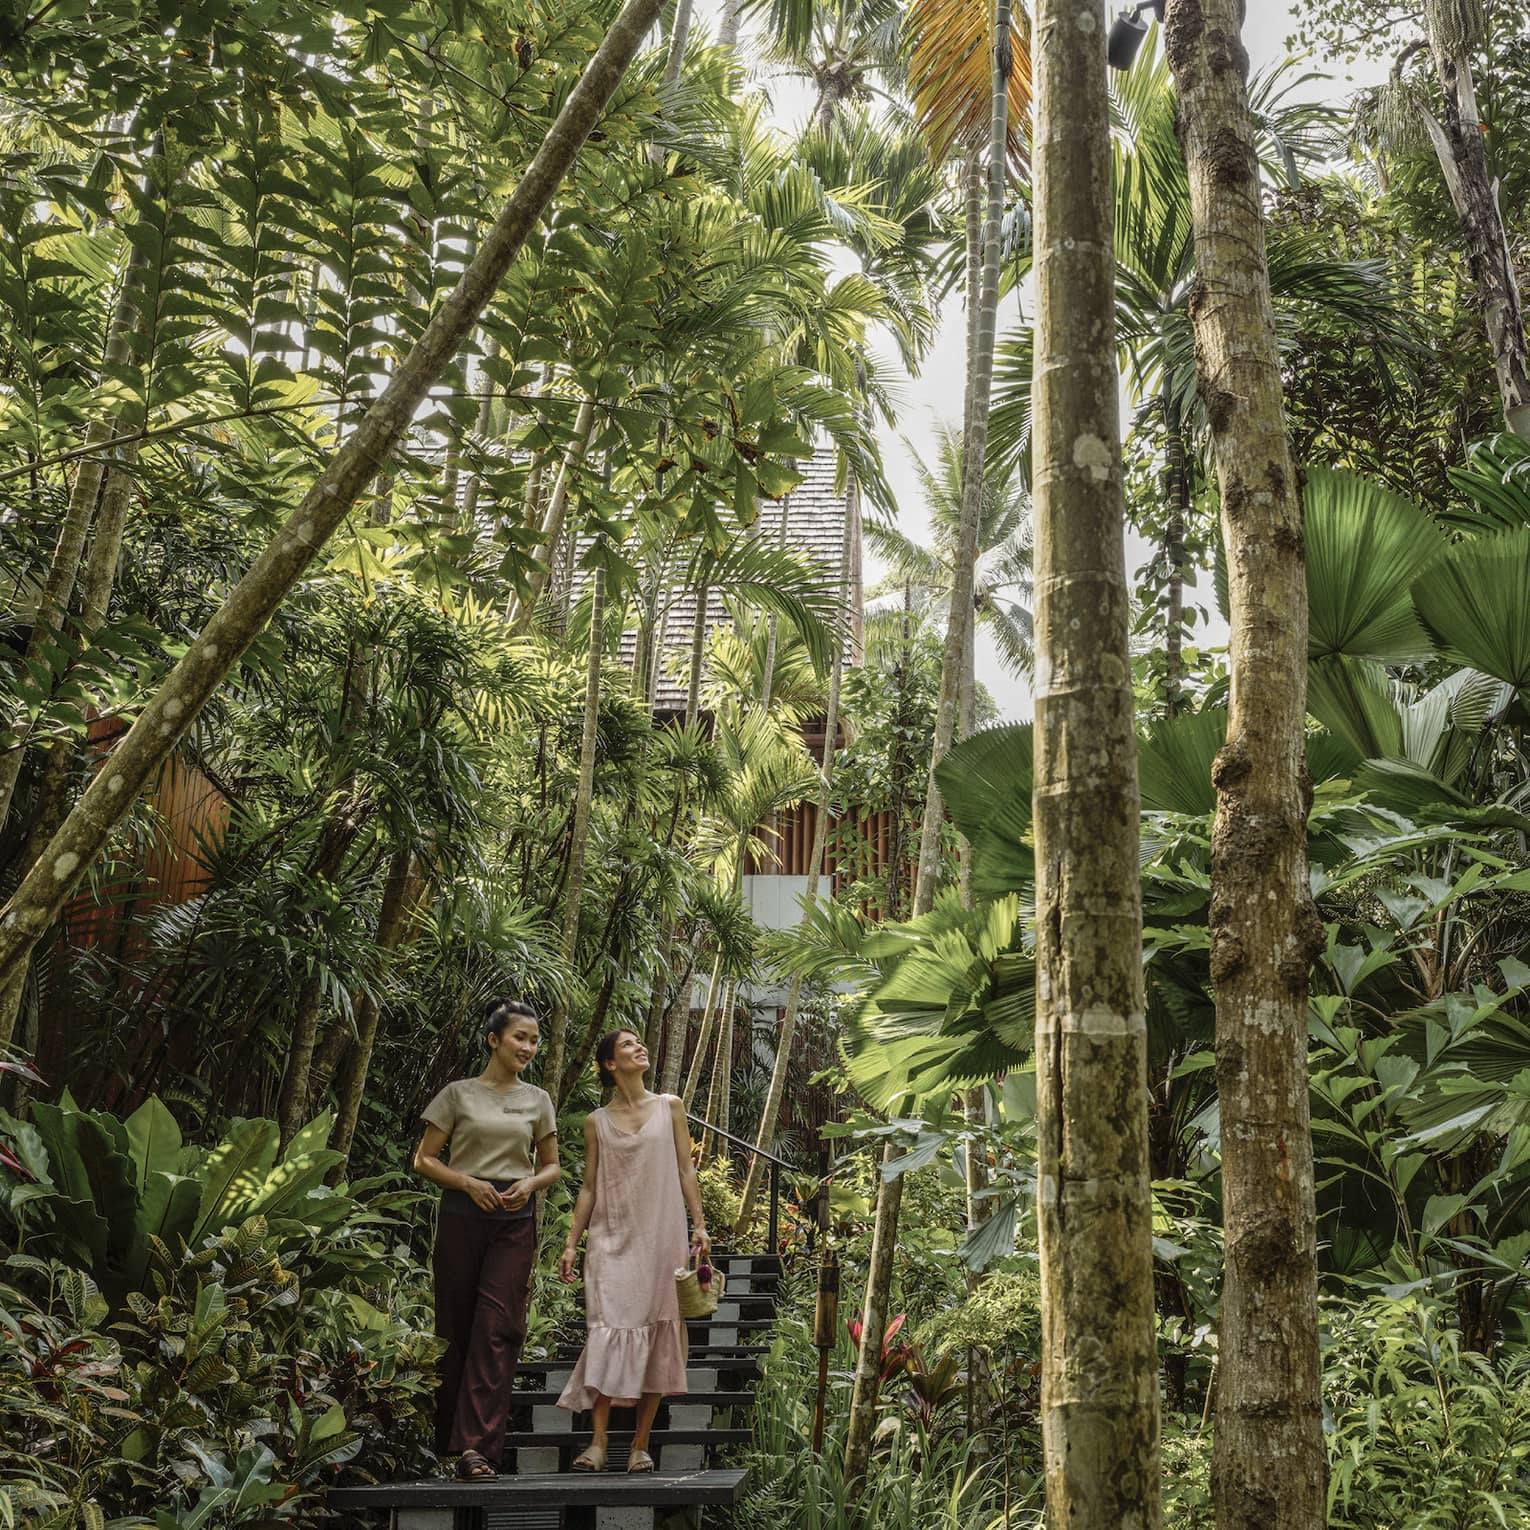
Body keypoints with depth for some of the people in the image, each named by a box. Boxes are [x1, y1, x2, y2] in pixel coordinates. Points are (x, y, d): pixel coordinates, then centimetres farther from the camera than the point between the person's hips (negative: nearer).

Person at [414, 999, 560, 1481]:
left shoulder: (538, 1100, 11)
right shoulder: (459, 1094, 3)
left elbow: (552, 1166, 17)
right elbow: (424, 1159, 4)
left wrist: (530, 1183, -5)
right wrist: (468, 1182, -12)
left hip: (515, 1221, 1)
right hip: (463, 1214, -1)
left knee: (497, 1328, -9)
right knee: (455, 1326, 4)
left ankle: (476, 1446, -11)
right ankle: (448, 1437, 18)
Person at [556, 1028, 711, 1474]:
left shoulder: (669, 1108, 8)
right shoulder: (597, 1122, 7)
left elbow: (685, 1171, 7)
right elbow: (589, 1188, 9)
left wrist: (699, 1226, 0)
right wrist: (571, 1243, 4)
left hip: (660, 1237, 1)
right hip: (612, 1239, 0)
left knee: (656, 1338, 0)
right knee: (608, 1332, -9)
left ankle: (640, 1445, 8)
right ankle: (598, 1443, -6)